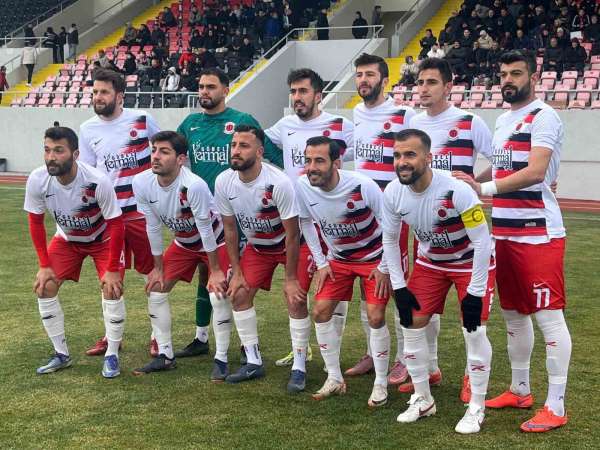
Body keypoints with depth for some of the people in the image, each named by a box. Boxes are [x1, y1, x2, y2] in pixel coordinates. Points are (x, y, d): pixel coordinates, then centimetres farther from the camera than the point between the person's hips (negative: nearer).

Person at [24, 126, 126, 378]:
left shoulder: (97, 182, -37)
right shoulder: (37, 181, -26)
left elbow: (116, 224, -24)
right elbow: (35, 222, -9)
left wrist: (112, 269, -21)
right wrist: (44, 265, -9)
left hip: (102, 238, -4)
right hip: (67, 238, 4)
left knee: (112, 288, -18)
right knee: (44, 287, -5)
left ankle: (112, 356, 1)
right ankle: (61, 355, 10)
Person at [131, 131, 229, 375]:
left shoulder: (194, 185, -37)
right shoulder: (142, 183, -20)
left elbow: (205, 229, -27)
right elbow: (153, 227, -8)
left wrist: (215, 270, -18)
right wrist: (158, 267, -1)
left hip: (216, 241, -6)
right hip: (183, 242, 6)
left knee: (219, 294, -17)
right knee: (155, 289, 1)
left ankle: (221, 359, -1)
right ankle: (165, 356, 13)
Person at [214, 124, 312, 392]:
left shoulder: (279, 183, -33)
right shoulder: (223, 182, -18)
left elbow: (292, 234, -24)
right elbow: (229, 228, -4)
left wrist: (290, 278, -19)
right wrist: (236, 272, -4)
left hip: (293, 245, -5)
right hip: (257, 246, 5)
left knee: (296, 299, -14)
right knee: (239, 295, -3)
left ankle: (299, 368, 0)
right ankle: (254, 363, 11)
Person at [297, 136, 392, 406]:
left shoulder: (363, 186, -31)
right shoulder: (302, 187, -19)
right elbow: (305, 222, 1)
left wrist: (384, 267, -14)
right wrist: (321, 262, -1)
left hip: (373, 257, -4)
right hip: (338, 258, 4)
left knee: (375, 317, -11)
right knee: (320, 312, -2)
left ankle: (381, 384, 7)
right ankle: (335, 379, 13)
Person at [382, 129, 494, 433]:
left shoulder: (457, 191, -36)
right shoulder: (392, 194, -19)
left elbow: (482, 241, -27)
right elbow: (389, 240, -3)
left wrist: (475, 292, -25)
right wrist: (399, 287, -6)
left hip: (471, 262, -5)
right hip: (430, 261, 5)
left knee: (473, 330, -10)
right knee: (411, 324, 0)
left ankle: (476, 408, 8)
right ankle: (422, 400, 18)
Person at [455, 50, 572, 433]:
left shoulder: (543, 117, -11)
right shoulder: (503, 120, 17)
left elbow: (536, 172, -24)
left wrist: (485, 188, -31)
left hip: (538, 234, -9)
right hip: (504, 233, 9)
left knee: (548, 316, -5)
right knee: (514, 314, 16)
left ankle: (556, 407, 2)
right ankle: (520, 390, 30)